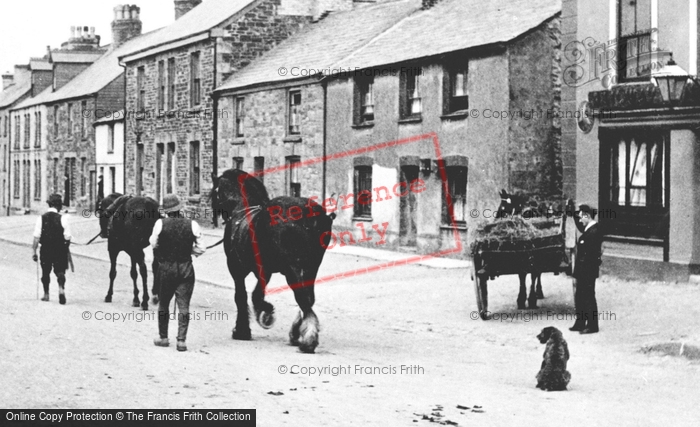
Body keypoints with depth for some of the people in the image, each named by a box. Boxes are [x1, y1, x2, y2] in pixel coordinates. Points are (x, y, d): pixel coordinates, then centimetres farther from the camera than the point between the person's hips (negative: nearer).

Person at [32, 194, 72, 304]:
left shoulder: (41, 218, -5)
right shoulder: (62, 218, -9)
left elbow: (36, 237, -7)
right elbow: (67, 237, -9)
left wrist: (34, 252, -1)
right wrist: (66, 247, 11)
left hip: (45, 249, 1)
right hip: (60, 250, -1)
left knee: (45, 271, 17)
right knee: (60, 271, 6)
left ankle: (46, 294, 26)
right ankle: (61, 289, -17)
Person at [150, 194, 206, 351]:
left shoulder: (160, 223, -9)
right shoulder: (192, 225, -6)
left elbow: (153, 244, -2)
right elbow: (200, 249, -5)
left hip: (165, 268, 0)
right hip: (186, 268, 0)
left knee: (163, 304, 16)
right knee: (183, 306, 4)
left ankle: (163, 337, 23)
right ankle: (181, 340, -2)